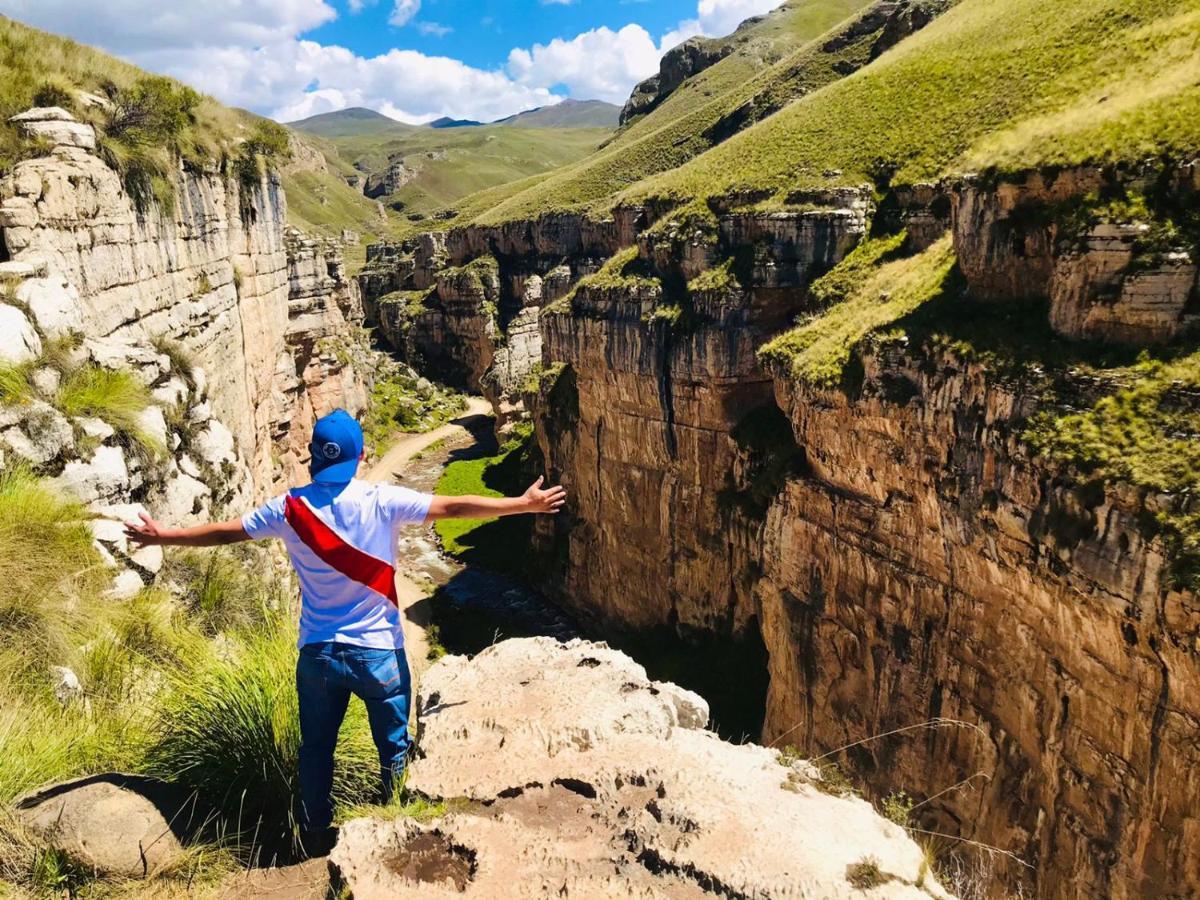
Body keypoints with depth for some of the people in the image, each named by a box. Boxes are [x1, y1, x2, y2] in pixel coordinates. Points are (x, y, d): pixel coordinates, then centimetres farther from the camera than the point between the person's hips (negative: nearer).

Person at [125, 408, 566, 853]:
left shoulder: (290, 508, -6)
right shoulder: (383, 502, -14)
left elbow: (223, 532, 5)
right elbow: (454, 507, -13)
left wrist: (161, 535, 22)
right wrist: (526, 504, -5)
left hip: (318, 652, 3)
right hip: (379, 651, -2)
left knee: (316, 748, 20)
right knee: (395, 746, 15)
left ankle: (314, 834, 34)